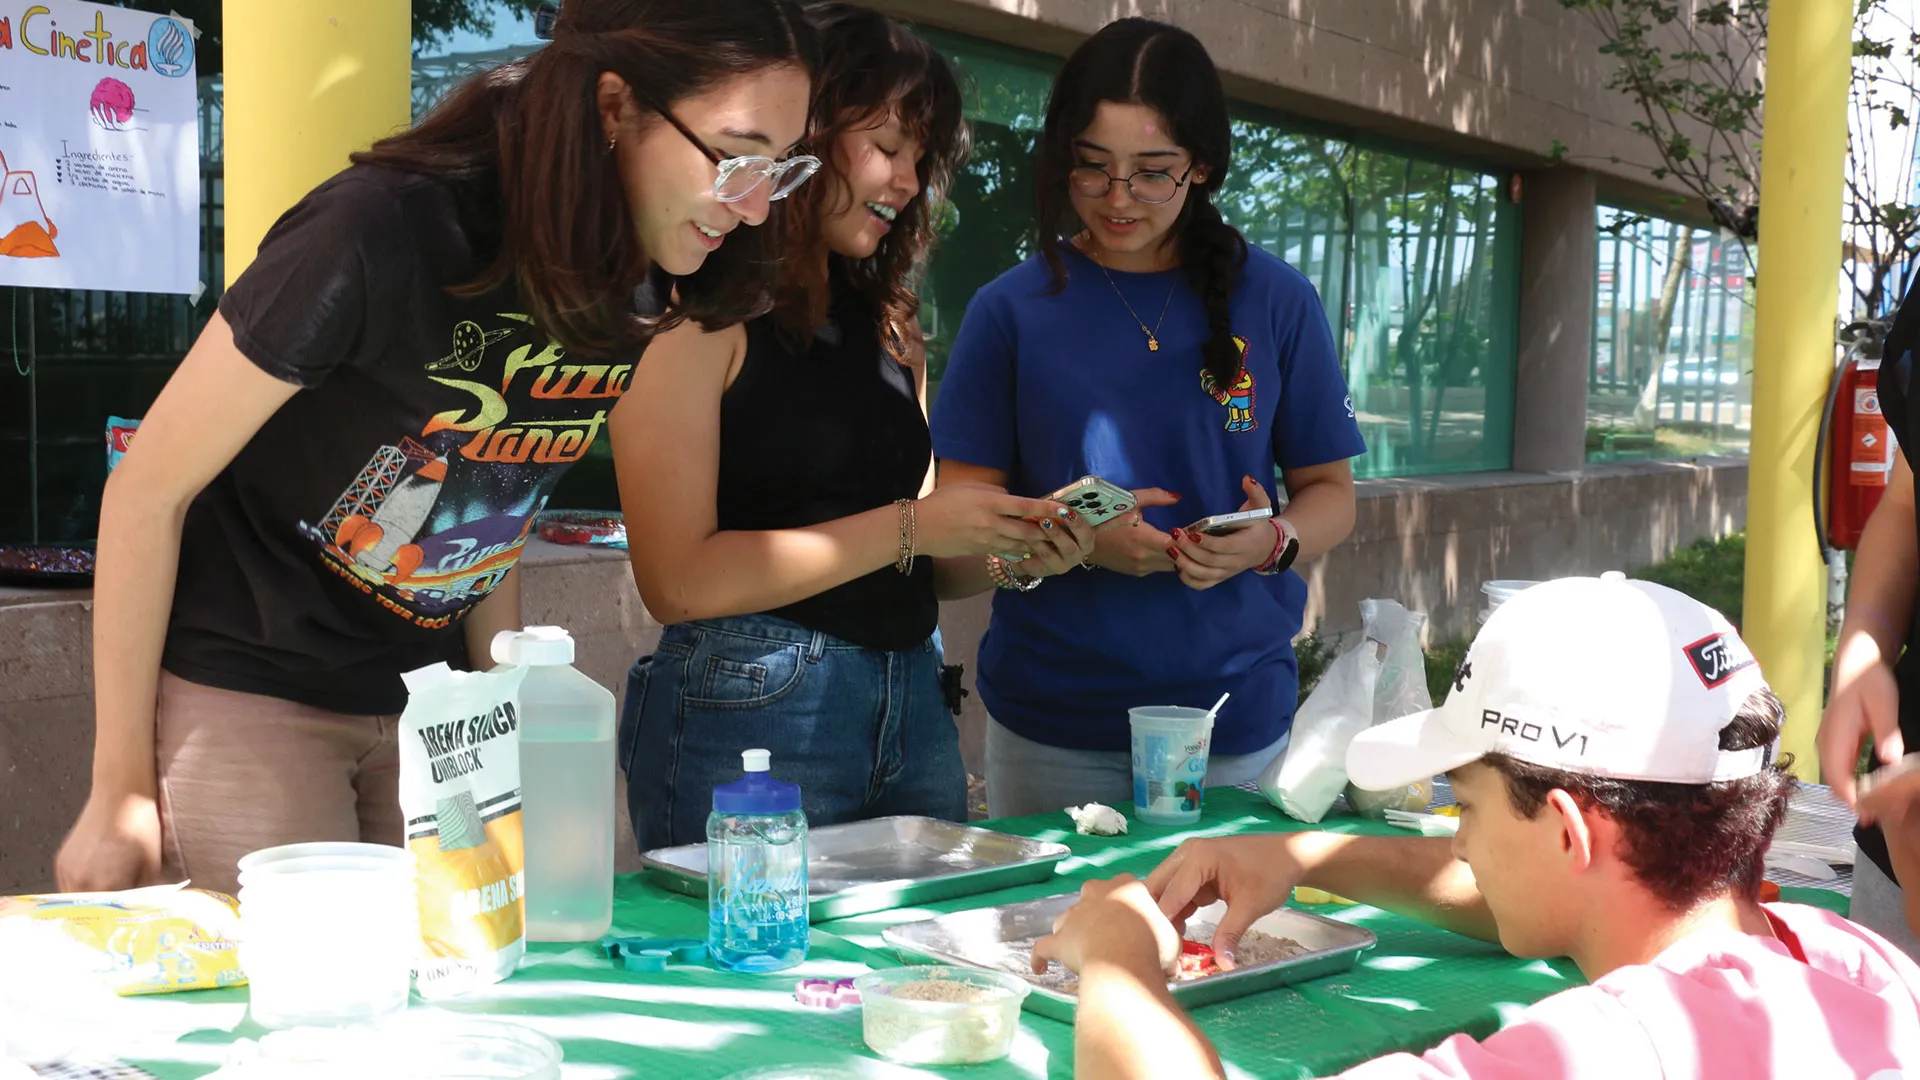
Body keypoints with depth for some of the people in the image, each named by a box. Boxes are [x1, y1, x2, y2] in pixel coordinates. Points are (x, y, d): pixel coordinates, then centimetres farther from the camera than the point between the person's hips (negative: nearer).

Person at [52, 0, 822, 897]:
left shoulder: (643, 296, -6)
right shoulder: (386, 232, -25)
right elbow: (147, 489, -16)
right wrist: (121, 791, -11)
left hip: (427, 702, 6)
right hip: (243, 689, -6)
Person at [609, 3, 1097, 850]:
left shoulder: (884, 319, 14)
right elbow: (676, 580, -15)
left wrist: (1009, 551, -2)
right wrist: (907, 528, -14)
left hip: (913, 706, 7)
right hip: (749, 711, -7)